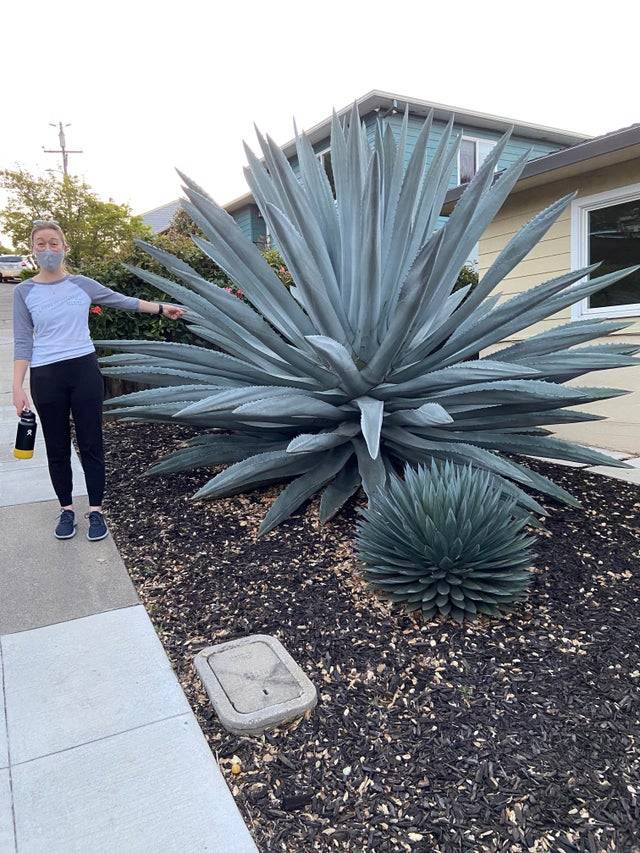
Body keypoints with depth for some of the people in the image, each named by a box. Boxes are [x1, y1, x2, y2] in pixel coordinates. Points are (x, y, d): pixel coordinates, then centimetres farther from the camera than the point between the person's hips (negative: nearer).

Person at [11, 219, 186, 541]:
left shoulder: (82, 284, 3)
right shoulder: (24, 292, 1)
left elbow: (122, 301, 12)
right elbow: (23, 342, 1)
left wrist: (161, 308, 10)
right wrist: (18, 386, -5)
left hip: (84, 370, 0)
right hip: (46, 377, 0)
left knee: (91, 443, 3)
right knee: (57, 447, 8)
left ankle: (95, 510, 13)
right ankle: (66, 509, 23)